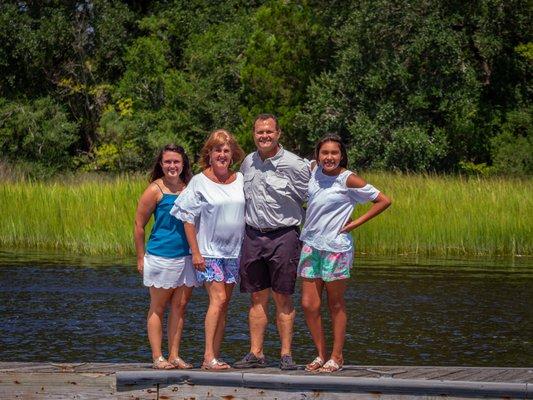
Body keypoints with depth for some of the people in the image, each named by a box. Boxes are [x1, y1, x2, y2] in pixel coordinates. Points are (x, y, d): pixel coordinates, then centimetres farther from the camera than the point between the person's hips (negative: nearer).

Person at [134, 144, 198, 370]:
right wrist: (141, 258, -3)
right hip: (161, 255, -5)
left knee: (180, 306, 7)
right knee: (158, 307, 4)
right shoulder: (155, 190, -6)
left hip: (187, 256, 5)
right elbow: (139, 225, -3)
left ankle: (174, 356, 13)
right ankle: (158, 357, 7)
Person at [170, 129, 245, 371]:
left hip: (234, 251, 5)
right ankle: (208, 357, -15)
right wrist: (195, 252, -10)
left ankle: (215, 356, 8)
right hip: (209, 251, -5)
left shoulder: (241, 181, 7)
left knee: (223, 303, 5)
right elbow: (188, 219, -5)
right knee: (218, 299, -15)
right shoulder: (199, 182, -5)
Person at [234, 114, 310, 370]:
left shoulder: (294, 165, -8)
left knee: (282, 297, -1)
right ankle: (256, 354, 9)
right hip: (252, 236, 4)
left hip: (283, 236, -4)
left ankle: (286, 354, 3)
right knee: (257, 297, 6)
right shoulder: (248, 163, 8)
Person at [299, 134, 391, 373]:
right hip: (311, 244, 5)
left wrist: (355, 223, -8)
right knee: (308, 304, 2)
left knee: (335, 305, 4)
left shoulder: (348, 180, -9)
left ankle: (336, 357, 13)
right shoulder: (314, 170, 5)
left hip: (336, 247, -5)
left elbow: (383, 201, -6)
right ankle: (321, 354, 16)